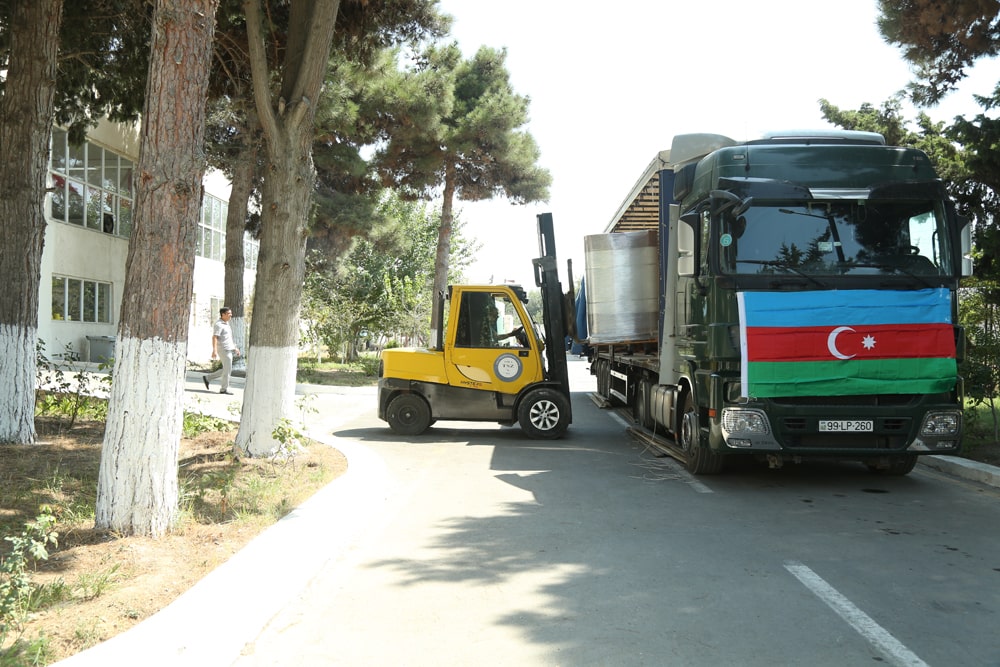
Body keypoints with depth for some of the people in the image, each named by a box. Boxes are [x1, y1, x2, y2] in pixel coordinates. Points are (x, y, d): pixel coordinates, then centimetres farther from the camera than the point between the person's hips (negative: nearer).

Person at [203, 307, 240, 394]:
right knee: (228, 369, -6)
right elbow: (214, 338, -21)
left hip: (229, 350, 10)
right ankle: (224, 389, 3)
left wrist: (235, 348, 23)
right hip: (224, 349, -10)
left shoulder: (226, 324, 18)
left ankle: (207, 378, 19)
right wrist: (214, 350, -31)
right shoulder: (219, 325, -12)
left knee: (227, 370, 13)